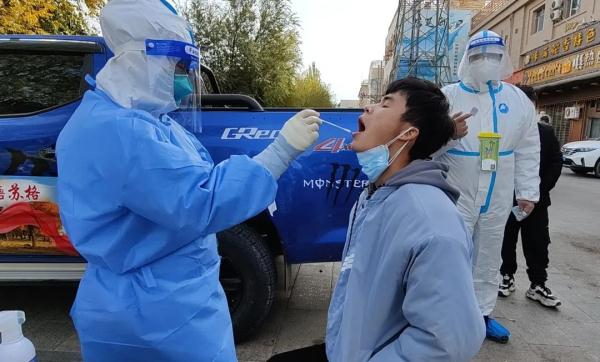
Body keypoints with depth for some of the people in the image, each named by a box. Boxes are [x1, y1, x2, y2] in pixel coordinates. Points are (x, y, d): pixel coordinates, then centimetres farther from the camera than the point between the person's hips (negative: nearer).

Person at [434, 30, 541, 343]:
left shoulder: (518, 100, 7)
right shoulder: (447, 96, -4)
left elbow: (528, 150, 10)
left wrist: (528, 192, 7)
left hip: (498, 197, 4)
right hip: (456, 194, -4)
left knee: (489, 258, 15)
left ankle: (482, 314, 32)